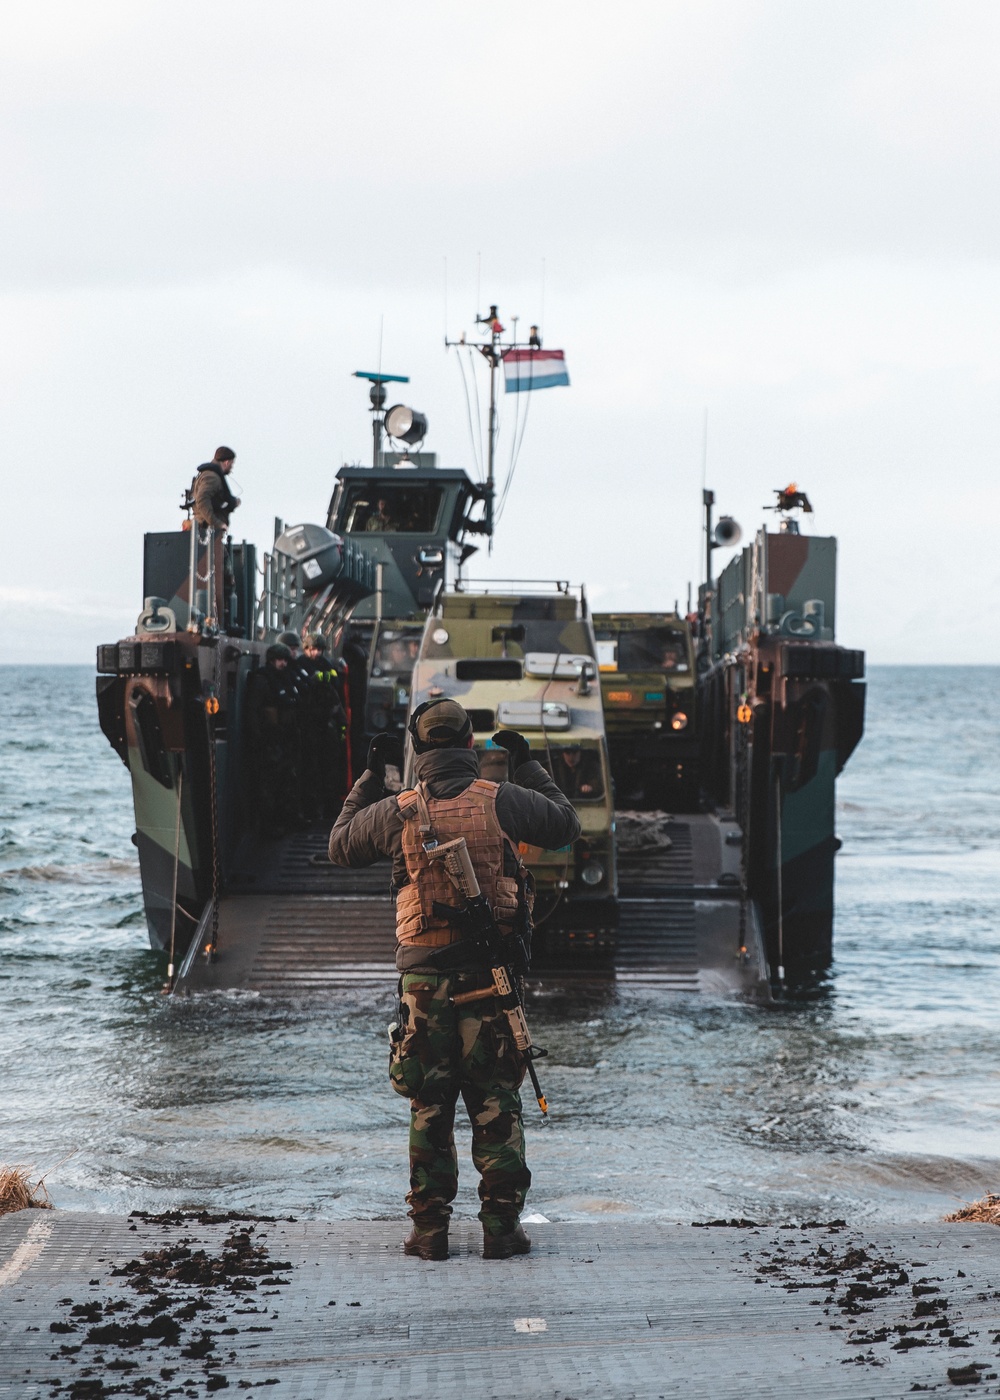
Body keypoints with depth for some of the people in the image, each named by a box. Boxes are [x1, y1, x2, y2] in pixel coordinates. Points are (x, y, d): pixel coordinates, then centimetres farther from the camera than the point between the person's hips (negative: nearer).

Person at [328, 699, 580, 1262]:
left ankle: (430, 1229, 8)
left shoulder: (397, 812, -2)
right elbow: (566, 825, 13)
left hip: (425, 972, 1)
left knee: (429, 1107, 8)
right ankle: (501, 1226, 6)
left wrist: (370, 776, 22)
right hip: (493, 972, -1)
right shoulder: (501, 800, -4)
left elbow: (341, 845, 16)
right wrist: (528, 765, 23)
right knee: (497, 1104, 5)